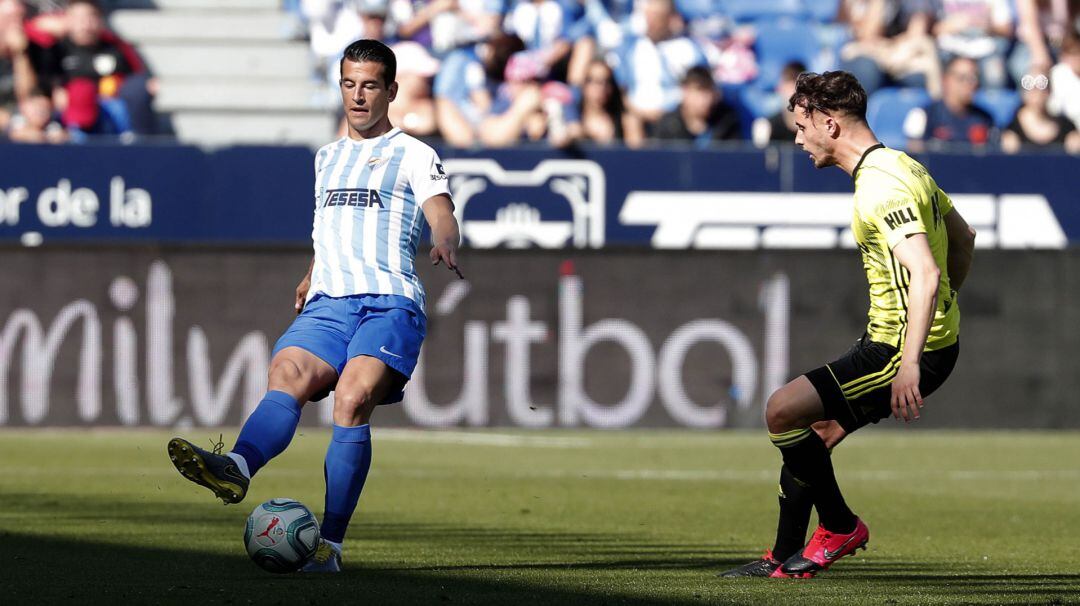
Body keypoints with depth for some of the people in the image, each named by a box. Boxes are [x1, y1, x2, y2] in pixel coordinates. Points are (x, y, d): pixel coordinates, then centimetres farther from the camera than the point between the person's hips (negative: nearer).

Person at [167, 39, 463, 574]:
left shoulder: (413, 155, 9)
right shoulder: (327, 158, 27)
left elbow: (441, 213, -8)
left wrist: (445, 245, -29)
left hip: (389, 302, -5)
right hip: (327, 305, 5)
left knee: (353, 398, -28)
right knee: (287, 375, -26)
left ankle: (330, 543, -29)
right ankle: (237, 469, -55)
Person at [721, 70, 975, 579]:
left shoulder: (880, 188, -21)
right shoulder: (902, 166, 11)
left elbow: (925, 274, -31)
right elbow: (963, 239, 23)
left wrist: (910, 365, -37)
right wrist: (943, 312, 30)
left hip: (906, 348, -10)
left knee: (783, 411, -12)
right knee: (811, 435, 15)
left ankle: (841, 526, 4)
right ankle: (784, 559, 24)